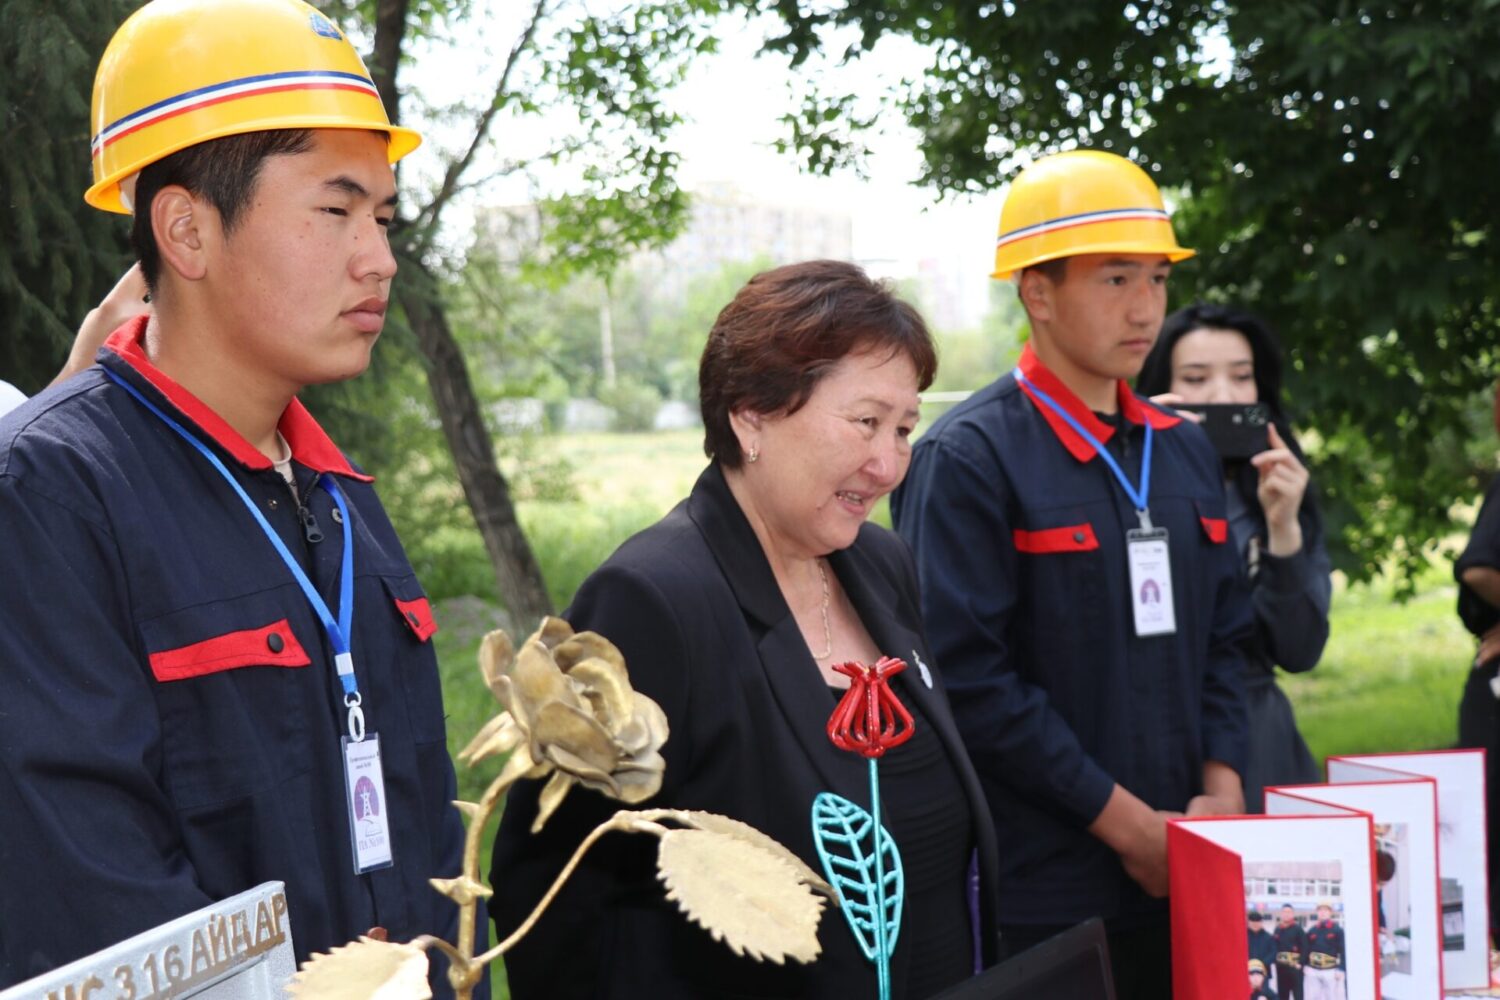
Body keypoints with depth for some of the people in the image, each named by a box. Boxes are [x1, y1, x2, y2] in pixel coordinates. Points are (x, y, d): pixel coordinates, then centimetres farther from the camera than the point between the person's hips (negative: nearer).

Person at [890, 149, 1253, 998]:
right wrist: (1129, 824, -15)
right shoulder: (969, 458, -10)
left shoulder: (1185, 451, 12)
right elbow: (970, 679, -16)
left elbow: (1224, 639, 15)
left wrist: (1222, 793, -1)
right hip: (1040, 892, -6)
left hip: (1182, 873, 6)